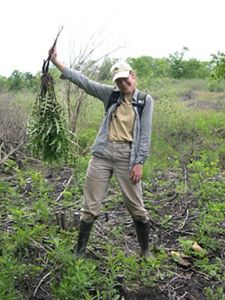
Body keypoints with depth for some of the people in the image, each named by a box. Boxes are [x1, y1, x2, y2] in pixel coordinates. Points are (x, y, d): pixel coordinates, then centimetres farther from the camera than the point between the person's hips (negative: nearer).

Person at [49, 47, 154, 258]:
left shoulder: (145, 100, 1)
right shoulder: (111, 94, 6)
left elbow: (145, 134, -2)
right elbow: (82, 81, 0)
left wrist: (139, 163, -8)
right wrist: (56, 62, -6)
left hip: (127, 157, -1)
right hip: (102, 154, 2)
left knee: (136, 207, 8)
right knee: (91, 206, 5)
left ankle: (145, 249, 29)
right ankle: (79, 252, 20)